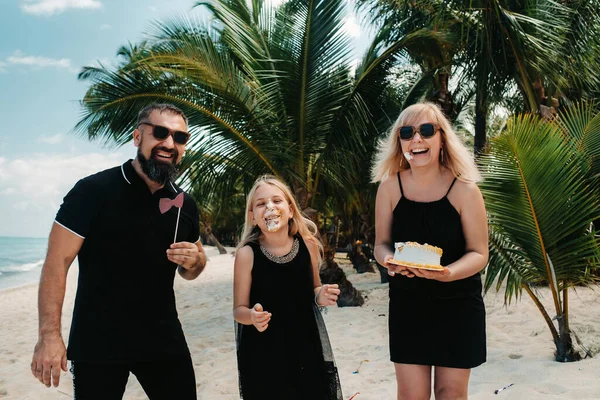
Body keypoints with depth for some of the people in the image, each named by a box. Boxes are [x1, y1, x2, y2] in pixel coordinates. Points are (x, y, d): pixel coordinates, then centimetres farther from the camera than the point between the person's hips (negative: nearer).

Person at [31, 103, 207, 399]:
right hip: (97, 343, -4)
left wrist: (194, 261, -6)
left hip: (164, 340, 5)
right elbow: (57, 262, -12)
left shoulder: (185, 205, 5)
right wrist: (49, 335, -18)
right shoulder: (93, 190, -11)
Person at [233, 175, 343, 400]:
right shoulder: (247, 253, -13)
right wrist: (252, 316, -26)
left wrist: (321, 296, -9)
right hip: (262, 353, -2)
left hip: (305, 346, 3)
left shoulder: (308, 244, -5)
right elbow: (239, 309, -5)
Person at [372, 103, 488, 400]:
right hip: (407, 304, 1)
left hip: (458, 305, -1)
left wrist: (447, 272, -29)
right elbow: (381, 244, 1)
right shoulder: (390, 186, -7)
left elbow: (478, 253, -9)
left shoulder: (464, 189, -13)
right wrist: (389, 260, -22)